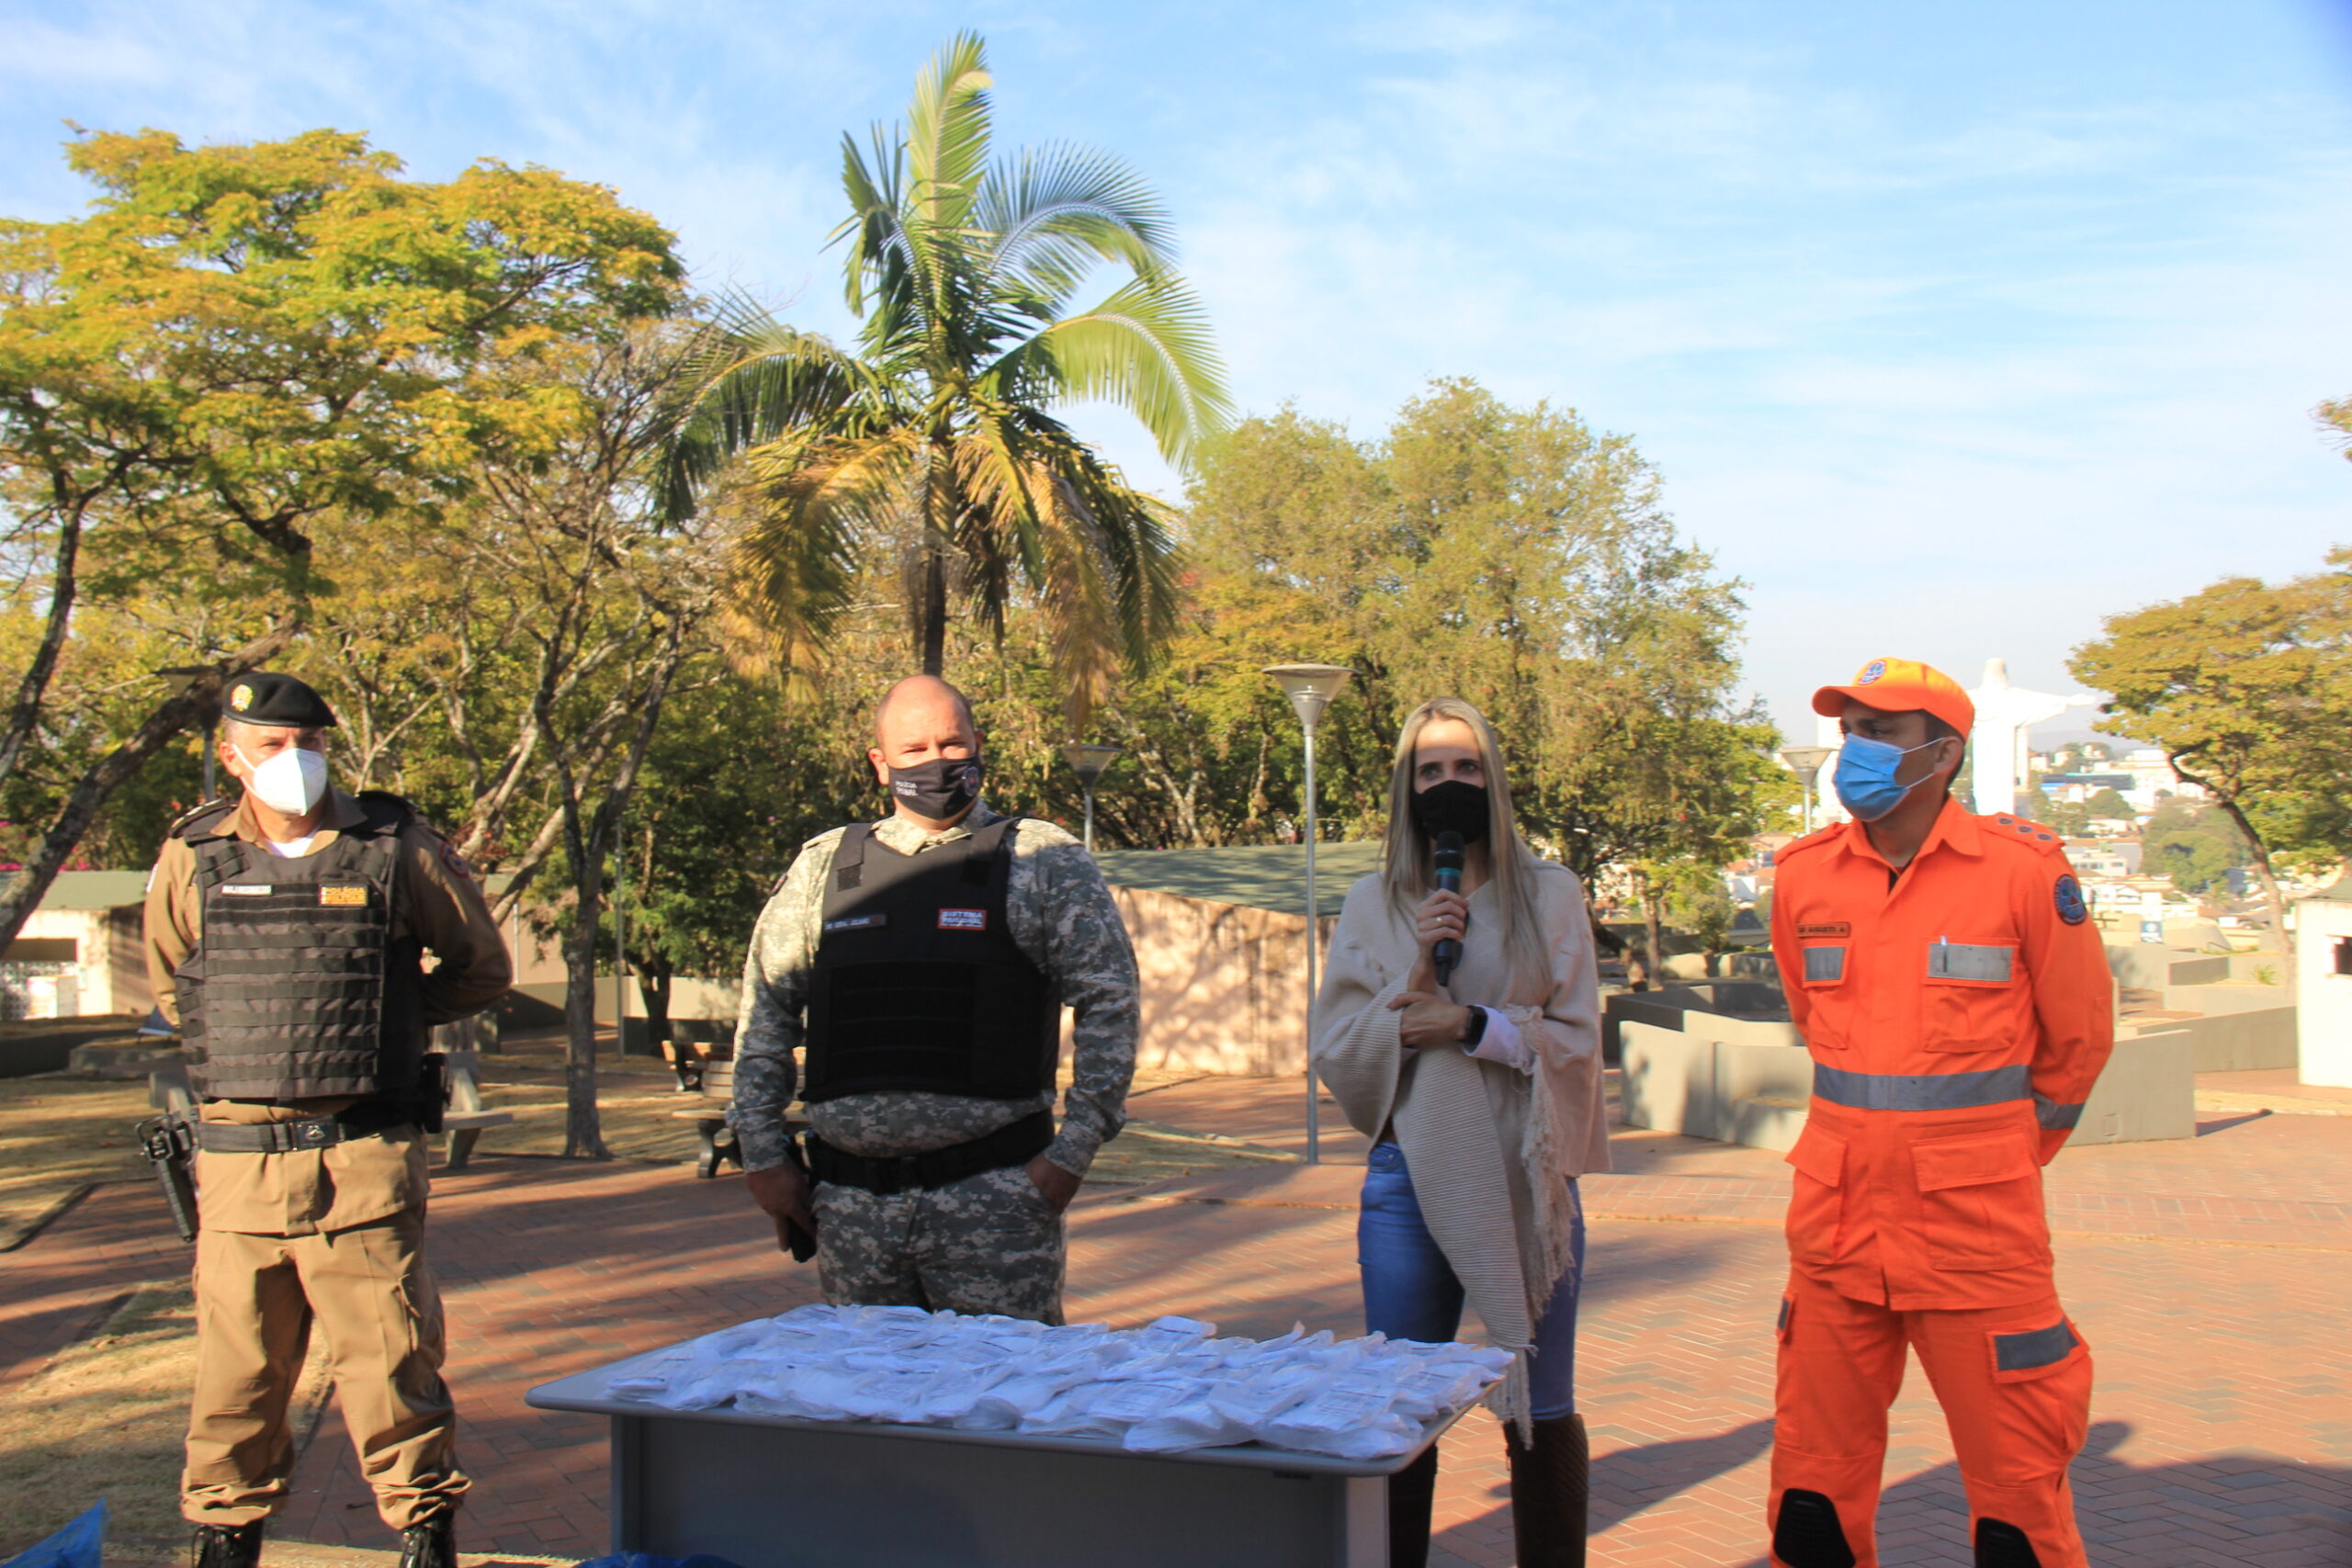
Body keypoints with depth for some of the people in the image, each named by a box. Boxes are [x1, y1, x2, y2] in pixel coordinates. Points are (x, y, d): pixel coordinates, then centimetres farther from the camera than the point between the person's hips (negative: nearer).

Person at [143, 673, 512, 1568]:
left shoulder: (396, 852, 0)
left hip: (365, 1157, -2)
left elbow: (481, 968, 12)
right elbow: (167, 983, 24)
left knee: (389, 1358, 0)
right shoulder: (191, 861, 6)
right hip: (238, 1157, 2)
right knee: (235, 1366, 8)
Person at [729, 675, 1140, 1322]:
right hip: (852, 1195, 3)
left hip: (990, 1187, -3)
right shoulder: (823, 867, 11)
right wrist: (762, 1156, 10)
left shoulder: (1046, 862, 2)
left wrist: (1072, 1152, -6)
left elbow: (1109, 1001, 0)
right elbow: (765, 1012, 16)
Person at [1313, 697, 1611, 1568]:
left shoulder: (1549, 894, 4)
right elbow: (1336, 1048, 2)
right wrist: (1414, 984, -12)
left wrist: (1475, 1026, -14)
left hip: (1524, 1175, -1)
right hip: (1410, 1178, 1)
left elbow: (1577, 1040, 0)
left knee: (1542, 1413, 7)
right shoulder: (1372, 906, 7)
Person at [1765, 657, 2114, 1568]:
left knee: (2017, 1491, 5)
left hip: (1976, 1221, -4)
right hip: (1836, 1216, 4)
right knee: (1812, 1490, 11)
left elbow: (2079, 1037, 6)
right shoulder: (1805, 876, 4)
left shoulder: (2022, 869, -7)